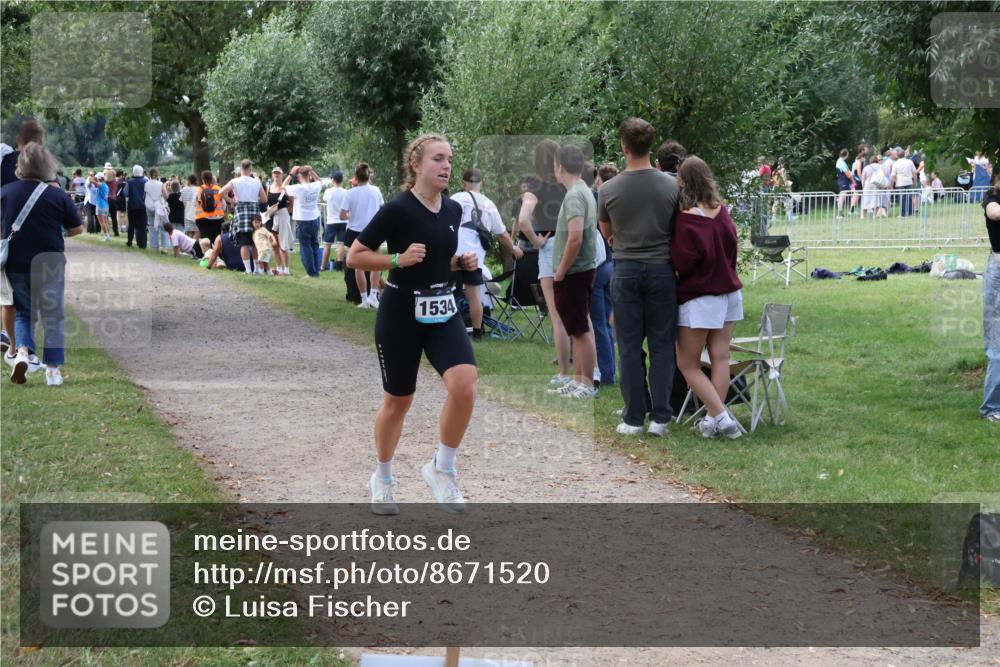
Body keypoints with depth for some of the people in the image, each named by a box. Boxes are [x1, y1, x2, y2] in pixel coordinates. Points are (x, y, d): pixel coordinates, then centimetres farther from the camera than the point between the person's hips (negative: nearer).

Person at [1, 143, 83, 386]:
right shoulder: (58, 196, -12)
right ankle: (53, 370, 10)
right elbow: (77, 229, -3)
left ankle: (23, 351, -5)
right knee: (53, 317, 11)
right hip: (50, 266, -2)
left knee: (23, 312, 19)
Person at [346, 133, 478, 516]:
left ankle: (442, 469, 0)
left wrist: (463, 262, 1)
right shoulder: (397, 209, -14)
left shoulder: (454, 210, 5)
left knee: (465, 384, -18)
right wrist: (399, 259, -22)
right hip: (401, 315, -4)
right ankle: (383, 478, 31)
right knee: (398, 401, 7)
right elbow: (354, 257, -11)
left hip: (443, 314, 5)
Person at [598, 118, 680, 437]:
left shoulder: (609, 189, -6)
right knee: (662, 346, 5)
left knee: (629, 347, 5)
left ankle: (633, 418, 7)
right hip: (661, 269, 0)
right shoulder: (671, 186, -7)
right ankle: (659, 418, 3)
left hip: (625, 270, 0)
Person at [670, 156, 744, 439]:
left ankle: (720, 417, -6)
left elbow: (682, 263, -14)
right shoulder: (722, 212, 1)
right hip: (729, 291, 7)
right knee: (720, 358, 8)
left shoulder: (686, 220, -19)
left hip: (700, 298, -7)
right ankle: (718, 418, 10)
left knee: (688, 364, 3)